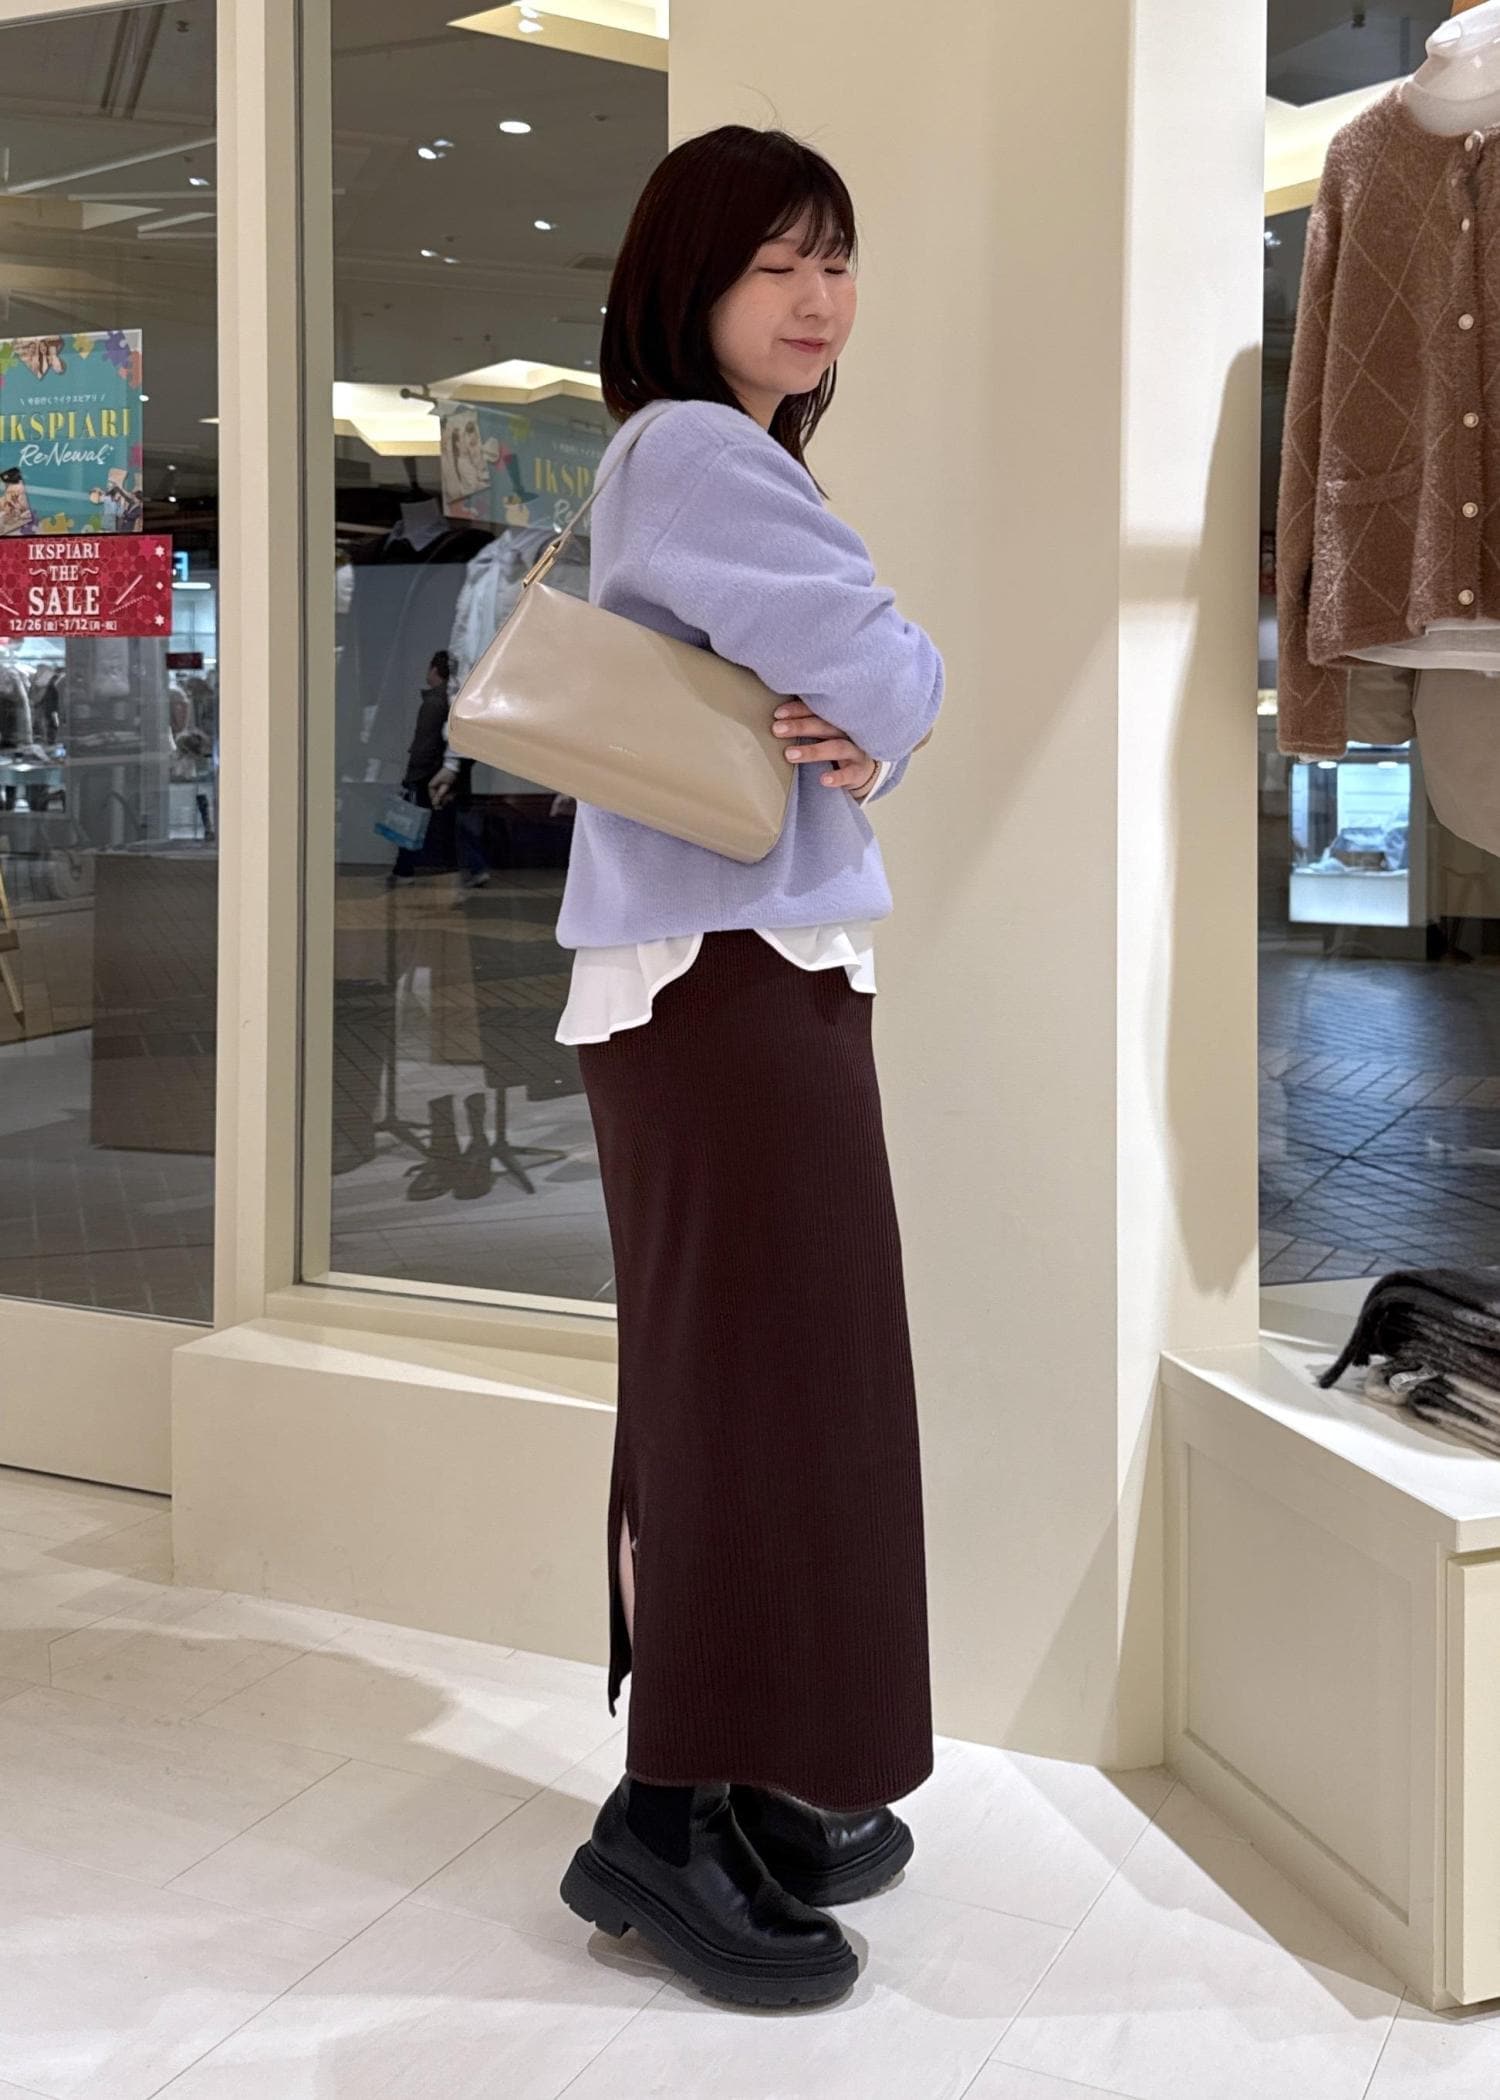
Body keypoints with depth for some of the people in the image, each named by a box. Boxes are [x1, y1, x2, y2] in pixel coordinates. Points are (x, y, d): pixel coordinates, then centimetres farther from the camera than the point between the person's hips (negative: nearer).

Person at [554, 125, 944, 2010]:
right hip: (722, 974, -10)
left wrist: (842, 735, -7)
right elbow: (890, 676, -18)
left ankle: (756, 1778, 24)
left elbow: (826, 692, 15)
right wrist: (881, 717, 4)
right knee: (757, 1376, -6)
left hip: (760, 962, 10)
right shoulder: (698, 451, -11)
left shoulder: (712, 461, 21)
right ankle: (670, 1819, 4)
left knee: (759, 1373, 13)